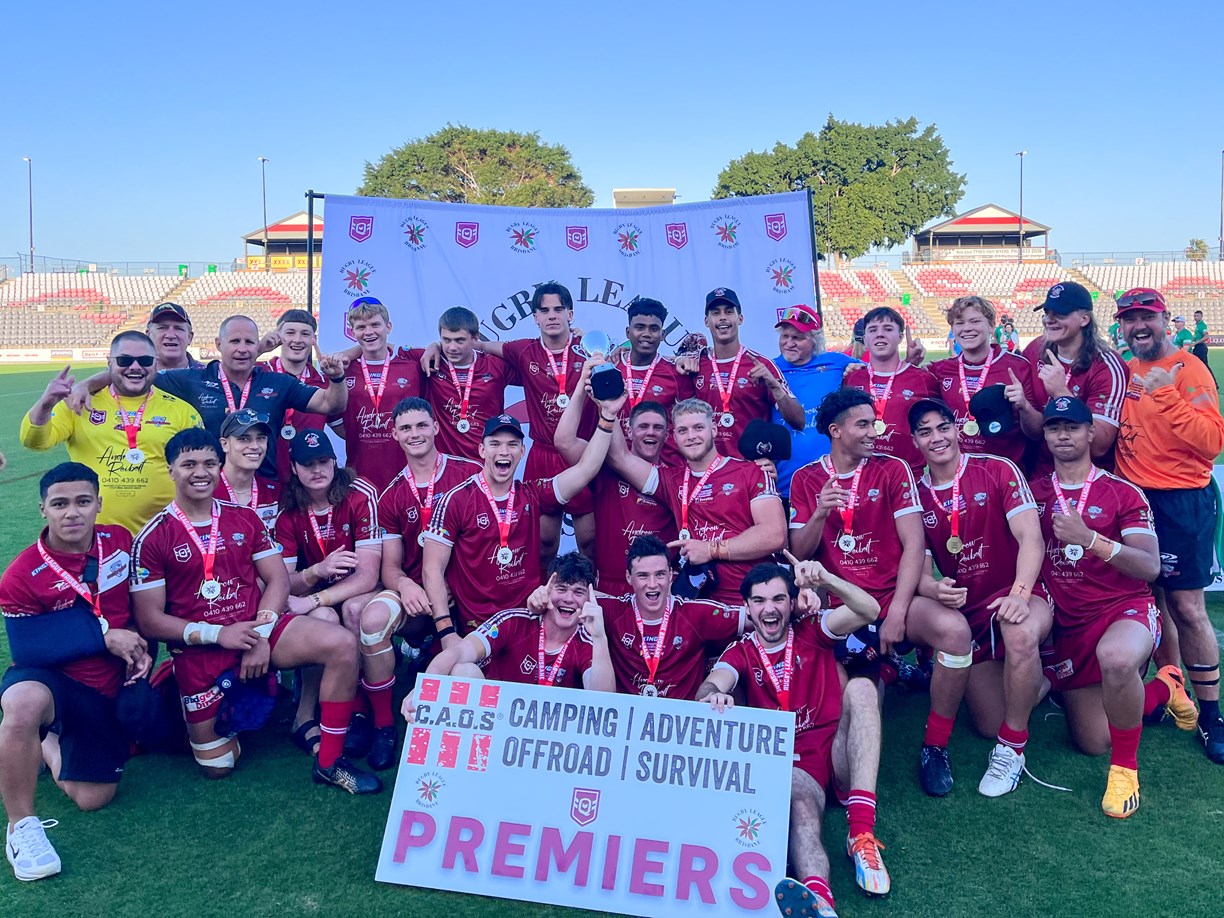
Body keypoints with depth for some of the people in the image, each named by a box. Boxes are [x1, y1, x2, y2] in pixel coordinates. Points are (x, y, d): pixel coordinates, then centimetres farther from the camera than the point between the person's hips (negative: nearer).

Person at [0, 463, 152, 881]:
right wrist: (104, 636, -23)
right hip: (49, 680, -4)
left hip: (107, 690, 4)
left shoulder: (120, 541, -5)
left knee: (92, 798, 3)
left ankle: (50, 744, 36)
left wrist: (142, 648, -6)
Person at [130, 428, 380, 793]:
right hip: (199, 651, -2)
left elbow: (278, 579, 4)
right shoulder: (153, 538, -3)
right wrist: (217, 634, -17)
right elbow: (149, 620, -6)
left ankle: (329, 762, -14)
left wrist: (261, 633, -13)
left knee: (341, 644, -24)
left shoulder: (245, 519, 8)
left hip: (257, 631, 2)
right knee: (216, 766, 0)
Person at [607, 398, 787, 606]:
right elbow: (619, 458, 14)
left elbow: (775, 535, -6)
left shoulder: (751, 473, 4)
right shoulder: (672, 481, 15)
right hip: (710, 603, 5)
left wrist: (711, 549, -7)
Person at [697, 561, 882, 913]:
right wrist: (712, 697, -38)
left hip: (837, 753, 1)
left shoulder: (812, 632, 9)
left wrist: (825, 579, -26)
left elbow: (870, 611, -8)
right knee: (801, 806, -34)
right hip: (791, 763, -1)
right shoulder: (740, 653, 10)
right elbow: (711, 685, -12)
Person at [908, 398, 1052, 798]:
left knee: (1021, 633, -39)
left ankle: (1011, 749, -18)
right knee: (991, 725, -15)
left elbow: (1030, 537, -15)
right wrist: (934, 589, -25)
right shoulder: (916, 494, 4)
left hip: (1016, 598, -2)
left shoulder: (998, 471, -4)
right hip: (964, 611, 3)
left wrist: (1020, 592, -32)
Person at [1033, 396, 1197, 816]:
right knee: (1094, 742, 6)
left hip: (1126, 608, -4)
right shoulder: (1035, 491, 5)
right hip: (1067, 625, 4)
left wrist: (1090, 539, -27)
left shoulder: (1124, 493, -3)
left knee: (1115, 657, -41)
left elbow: (1150, 568, -13)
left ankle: (1126, 767, -17)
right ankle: (1162, 690, 35)